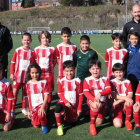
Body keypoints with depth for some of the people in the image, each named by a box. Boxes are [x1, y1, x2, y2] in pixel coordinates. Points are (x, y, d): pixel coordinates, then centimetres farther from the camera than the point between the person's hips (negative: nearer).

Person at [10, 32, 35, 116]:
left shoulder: (32, 52, -2)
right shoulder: (18, 51, -3)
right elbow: (13, 62, 2)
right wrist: (12, 73, -1)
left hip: (27, 76, 1)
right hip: (18, 75, -1)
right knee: (15, 92, 2)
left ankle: (24, 108, 24)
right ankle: (12, 109, 12)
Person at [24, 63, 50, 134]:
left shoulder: (43, 82, -4)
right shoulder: (28, 84, 3)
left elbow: (46, 96, -8)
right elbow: (26, 98, 6)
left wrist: (42, 107, -20)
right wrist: (28, 111, 4)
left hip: (41, 105, -3)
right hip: (32, 107, 3)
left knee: (40, 115, -35)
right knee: (36, 126, 0)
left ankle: (44, 125, -2)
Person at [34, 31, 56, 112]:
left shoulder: (52, 49, 3)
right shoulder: (37, 49, 5)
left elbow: (54, 60, 11)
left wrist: (50, 68, 3)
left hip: (49, 73, 0)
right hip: (39, 73, 0)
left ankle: (48, 108, 17)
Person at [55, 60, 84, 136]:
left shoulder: (78, 81, -9)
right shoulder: (61, 81, -7)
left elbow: (81, 95, -5)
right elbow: (60, 93, -2)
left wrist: (79, 107, -6)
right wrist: (66, 102, -18)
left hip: (74, 105, 1)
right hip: (64, 102, -1)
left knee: (73, 123, 7)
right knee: (57, 107, -36)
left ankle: (67, 114, 39)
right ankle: (59, 126, -17)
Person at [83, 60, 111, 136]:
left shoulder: (105, 79, 3)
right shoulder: (87, 80, -4)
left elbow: (109, 90, -9)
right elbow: (86, 92, -14)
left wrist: (100, 93, -31)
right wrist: (94, 99, -31)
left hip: (102, 102, 4)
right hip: (91, 100, -3)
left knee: (99, 122, 4)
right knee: (95, 106, -40)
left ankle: (92, 112, 37)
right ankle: (92, 124, -17)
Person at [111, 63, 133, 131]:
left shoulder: (127, 82, 2)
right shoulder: (112, 82, -3)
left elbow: (130, 95, -10)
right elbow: (114, 95, -15)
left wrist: (119, 101, -24)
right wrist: (125, 98, -32)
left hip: (126, 105, 3)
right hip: (117, 106, -3)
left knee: (130, 101, -35)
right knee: (118, 125, -26)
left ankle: (127, 121, -13)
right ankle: (116, 117, 9)